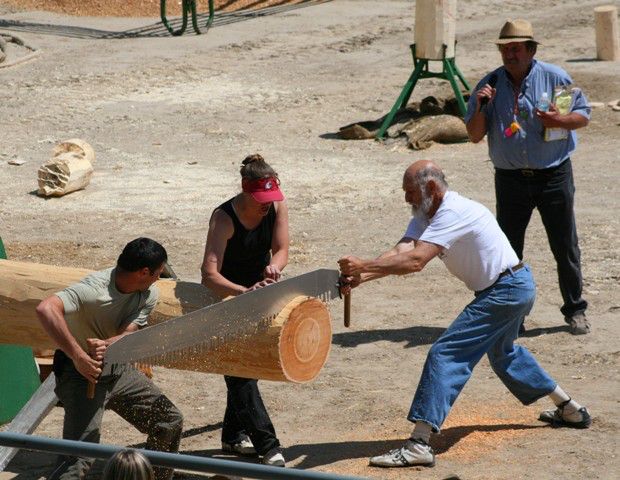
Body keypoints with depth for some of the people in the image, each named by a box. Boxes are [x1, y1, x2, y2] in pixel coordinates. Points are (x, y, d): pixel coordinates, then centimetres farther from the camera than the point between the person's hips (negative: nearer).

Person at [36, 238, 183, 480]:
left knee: (171, 422, 16)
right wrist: (79, 357, -46)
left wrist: (105, 345, -39)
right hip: (81, 372, -8)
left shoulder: (149, 295, -7)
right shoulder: (94, 290, -30)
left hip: (118, 369, 8)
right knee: (79, 458, -20)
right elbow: (45, 309, -45)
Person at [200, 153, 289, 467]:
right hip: (226, 293, -6)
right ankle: (268, 445, -16)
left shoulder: (277, 206, -14)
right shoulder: (224, 218, -29)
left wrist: (274, 266, -36)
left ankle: (234, 435, 28)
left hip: (259, 288, 6)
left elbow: (281, 249, -11)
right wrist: (245, 292, -50)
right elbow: (209, 275, -35)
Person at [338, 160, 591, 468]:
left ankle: (419, 445, -22)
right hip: (516, 289, 11)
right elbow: (399, 252, -10)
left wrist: (363, 266, -35)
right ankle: (570, 410, 47)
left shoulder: (454, 212, -24)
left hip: (506, 290, -11)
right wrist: (360, 276, -26)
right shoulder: (427, 216, 5)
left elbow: (415, 261, -35)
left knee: (446, 354, -16)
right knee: (502, 353, 32)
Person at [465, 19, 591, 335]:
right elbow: (475, 136, 3)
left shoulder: (555, 78, -2)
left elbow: (584, 115, 3)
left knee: (565, 247, 4)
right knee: (507, 250, 6)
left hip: (553, 175, -2)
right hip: (510, 179, 2)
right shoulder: (489, 85, 2)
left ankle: (575, 311, 16)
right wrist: (480, 108, -16)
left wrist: (561, 120, -17)